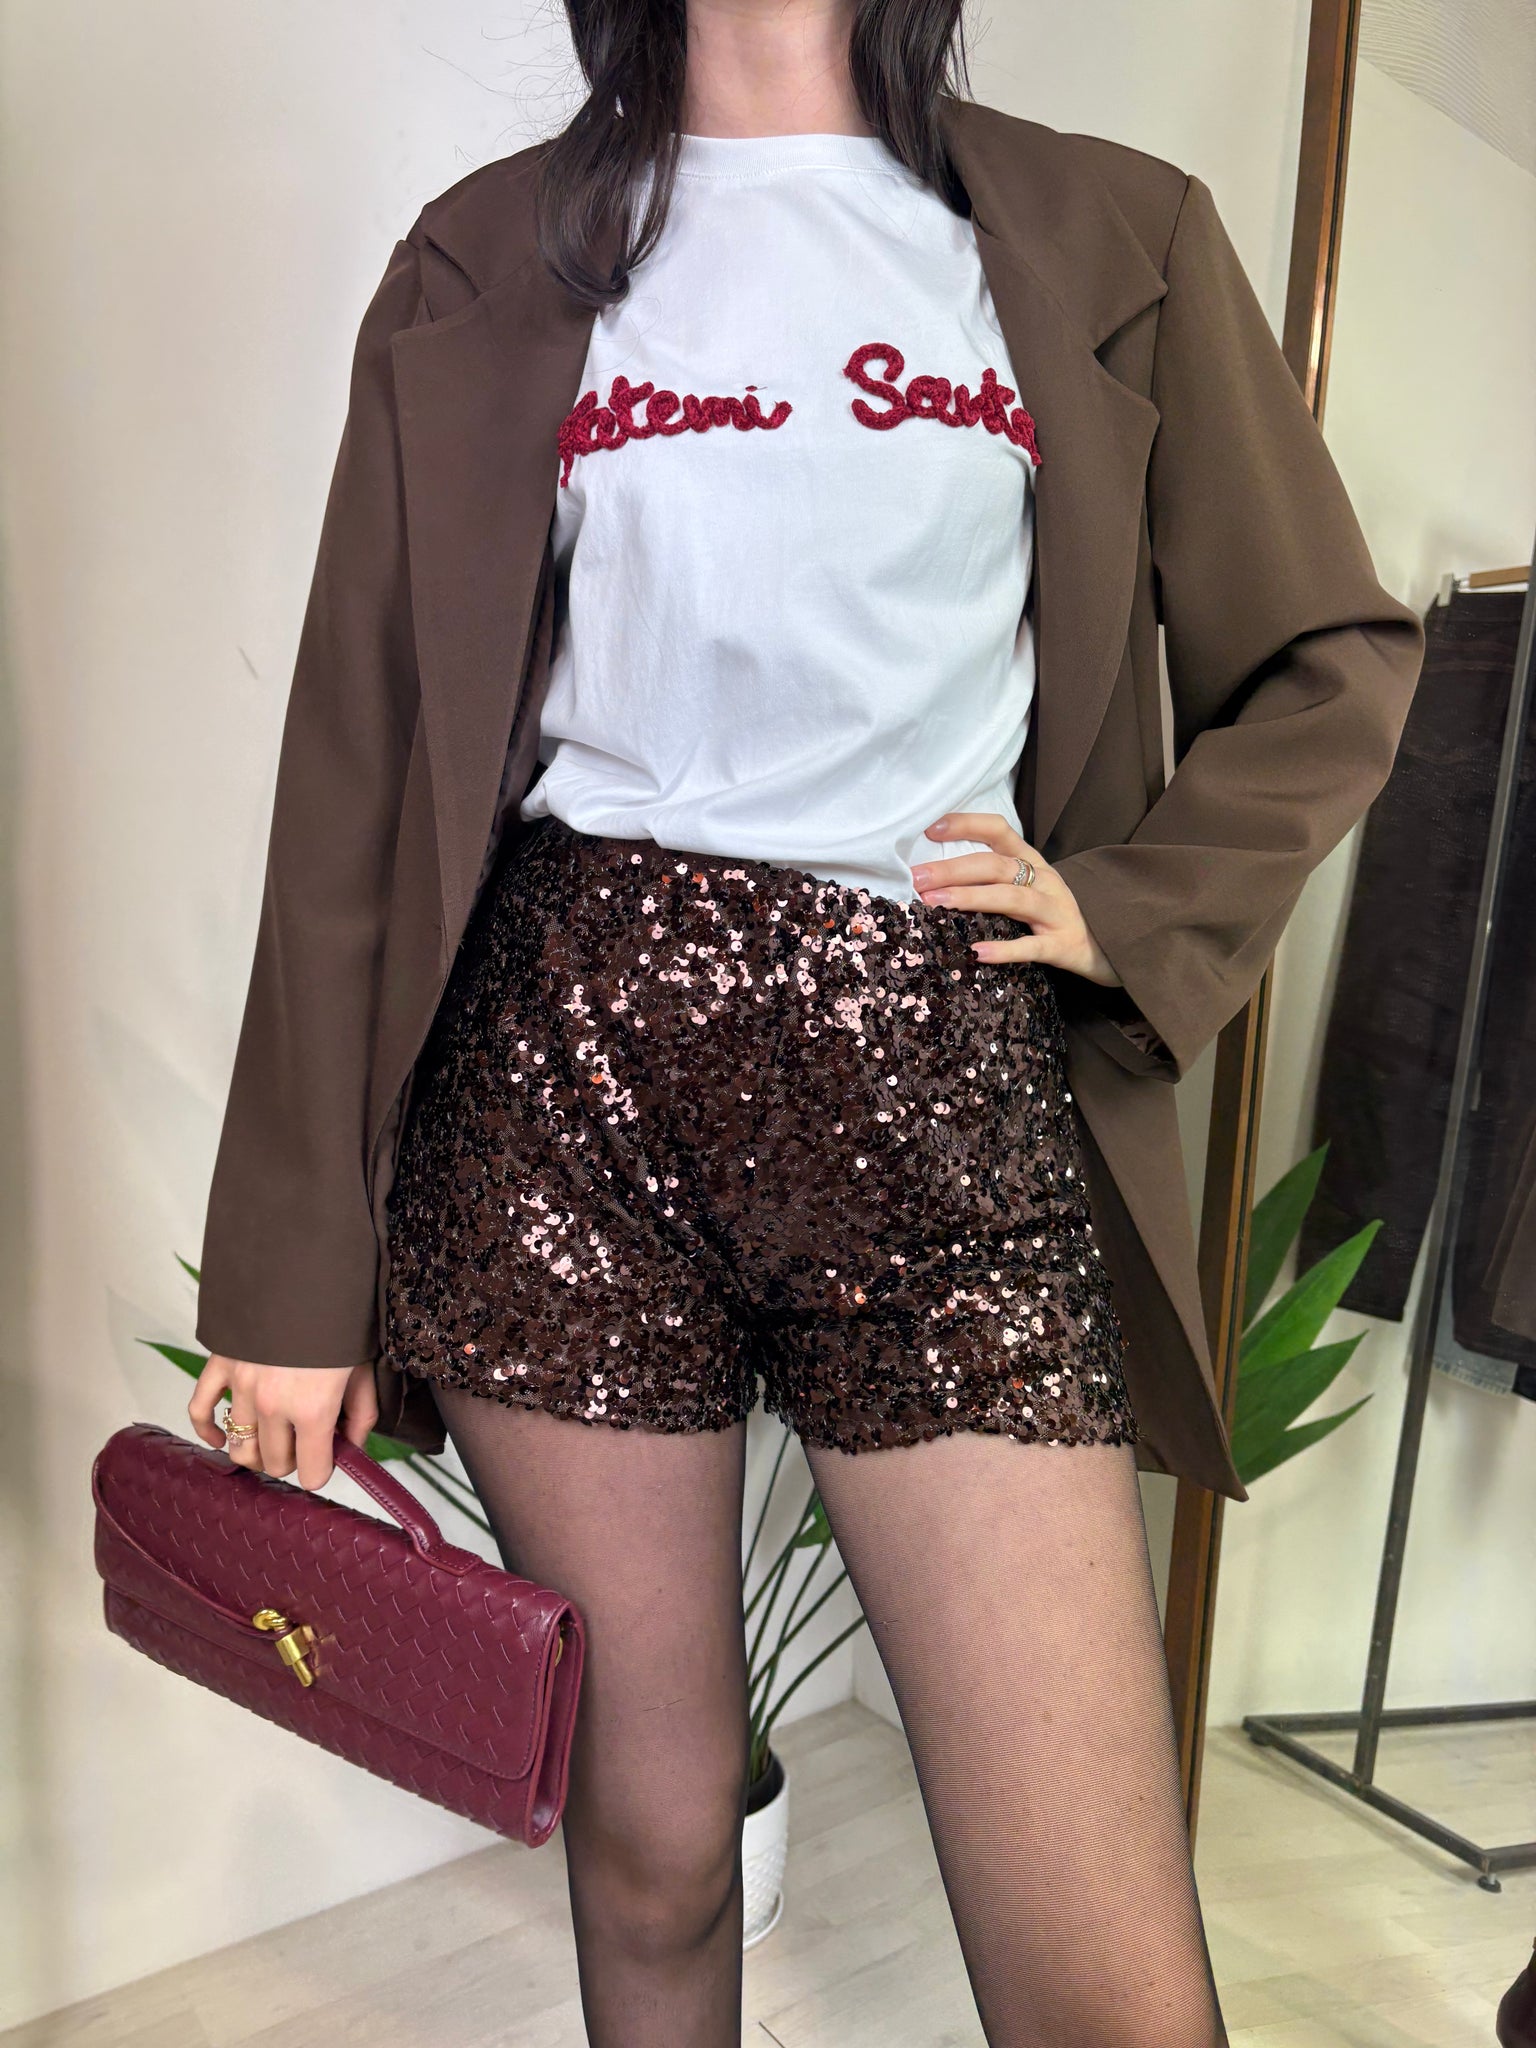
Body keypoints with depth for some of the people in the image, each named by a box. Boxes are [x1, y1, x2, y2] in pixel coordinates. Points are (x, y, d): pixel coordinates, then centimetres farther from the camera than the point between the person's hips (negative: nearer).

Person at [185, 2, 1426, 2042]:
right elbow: (361, 761, 4)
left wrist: (1129, 904, 0)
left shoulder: (1110, 235, 12)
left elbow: (1331, 660, 18)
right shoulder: (490, 262, 11)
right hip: (566, 1061, 1)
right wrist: (296, 1267, 1)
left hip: (946, 1086, 1)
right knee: (651, 1846, 13)